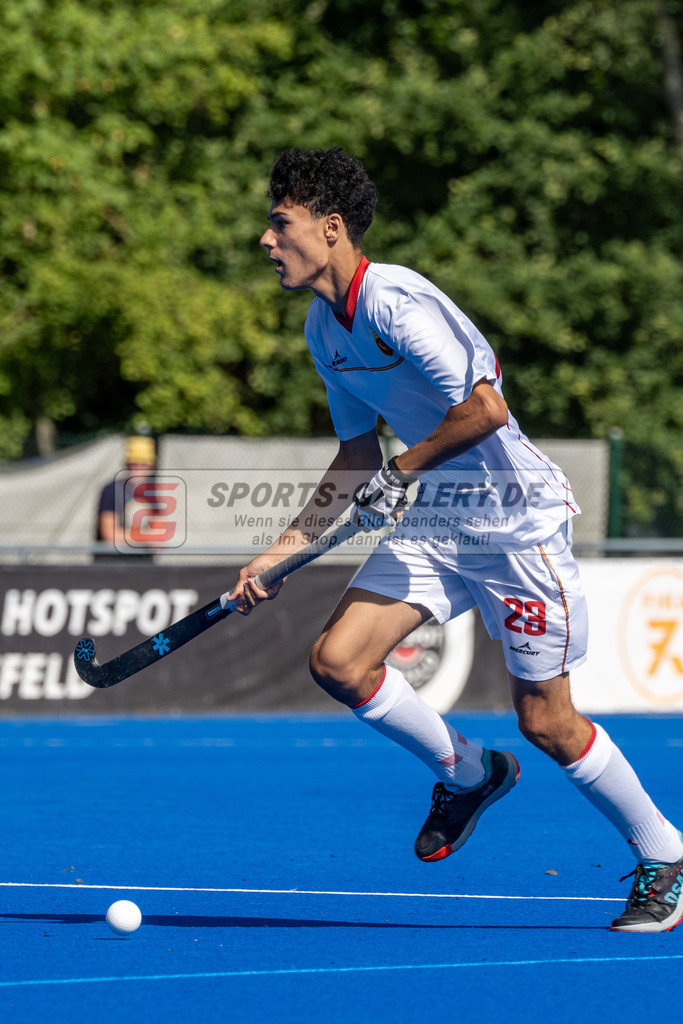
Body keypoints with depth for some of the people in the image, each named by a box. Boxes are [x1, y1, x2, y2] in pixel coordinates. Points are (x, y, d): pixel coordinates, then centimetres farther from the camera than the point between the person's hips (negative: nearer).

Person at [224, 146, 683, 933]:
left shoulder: (397, 301, -21)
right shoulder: (323, 327, 8)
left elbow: (485, 407, -28)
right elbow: (358, 455, 18)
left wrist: (401, 472, -16)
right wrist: (282, 550, 14)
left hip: (517, 517, -8)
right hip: (434, 519, 8)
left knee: (546, 723, -3)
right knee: (338, 662, -7)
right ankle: (466, 773, 17)